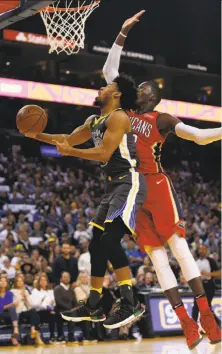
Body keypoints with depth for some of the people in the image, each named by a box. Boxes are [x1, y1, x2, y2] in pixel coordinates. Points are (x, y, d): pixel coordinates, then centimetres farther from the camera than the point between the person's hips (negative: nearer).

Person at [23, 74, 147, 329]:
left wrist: (69, 152, -13)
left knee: (110, 239, -23)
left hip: (129, 182, -10)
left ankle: (130, 303, -22)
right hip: (114, 184, 10)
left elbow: (104, 153, -20)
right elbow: (69, 139, 29)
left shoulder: (118, 117, -11)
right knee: (97, 242, 9)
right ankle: (93, 307, 17)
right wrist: (37, 135, 18)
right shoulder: (94, 121, 18)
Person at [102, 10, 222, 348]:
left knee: (178, 246, -8)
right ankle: (187, 323, -1)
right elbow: (109, 71, 19)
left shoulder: (161, 119, 3)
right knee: (155, 254, -1)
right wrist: (123, 34, 17)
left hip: (156, 185, -4)